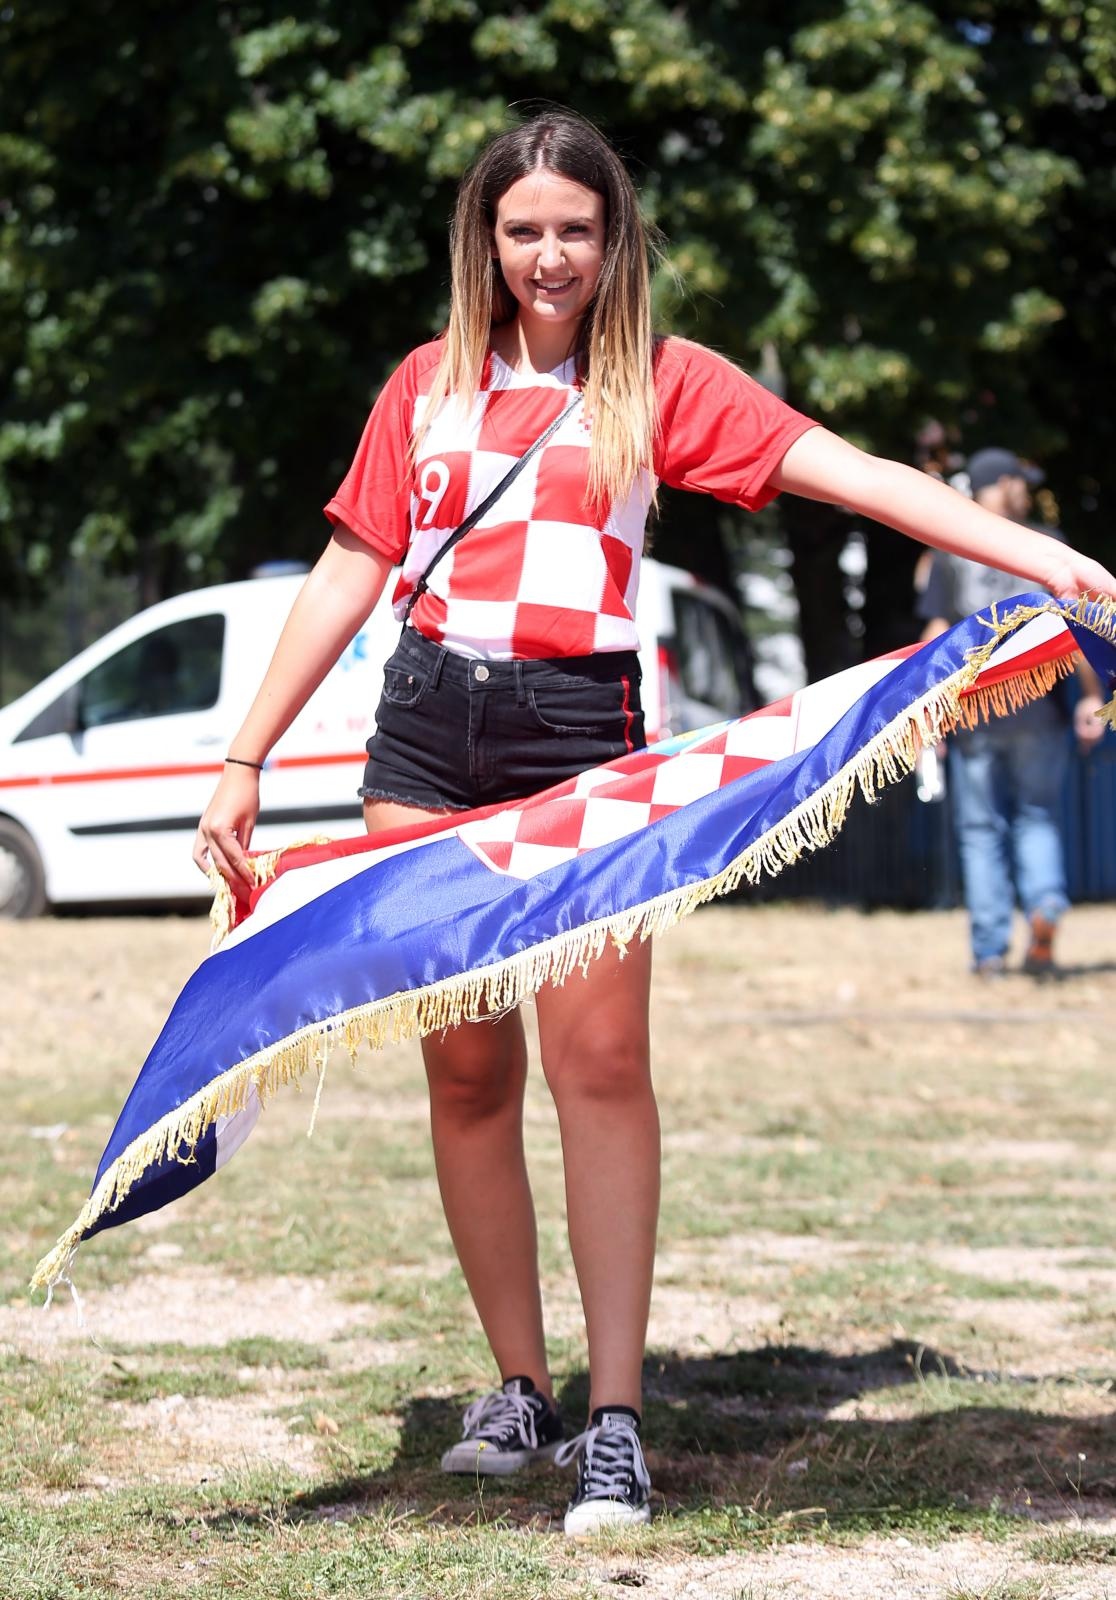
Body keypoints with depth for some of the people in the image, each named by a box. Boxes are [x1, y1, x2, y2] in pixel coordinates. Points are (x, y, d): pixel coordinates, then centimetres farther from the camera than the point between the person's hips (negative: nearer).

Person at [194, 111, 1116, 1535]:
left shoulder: (663, 385, 6)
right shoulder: (428, 384, 13)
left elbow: (854, 475, -2)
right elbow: (348, 577, 15)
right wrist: (245, 762, 10)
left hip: (580, 735, -3)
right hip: (428, 731, 3)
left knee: (599, 1060, -12)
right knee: (466, 1072, 4)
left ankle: (614, 1422, -10)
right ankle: (518, 1387, 15)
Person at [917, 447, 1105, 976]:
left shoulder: (949, 554, 5)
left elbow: (937, 634, 0)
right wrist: (1091, 695, 2)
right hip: (1038, 712, 0)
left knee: (982, 830, 6)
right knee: (1036, 818, 13)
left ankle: (990, 951, 1)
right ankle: (1045, 903, -16)